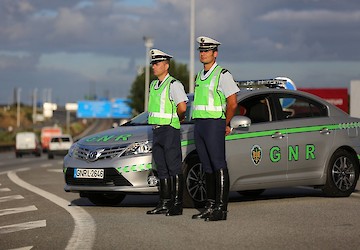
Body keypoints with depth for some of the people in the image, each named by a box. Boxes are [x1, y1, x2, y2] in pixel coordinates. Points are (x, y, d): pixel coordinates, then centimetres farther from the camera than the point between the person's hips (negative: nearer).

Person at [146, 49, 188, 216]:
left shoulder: (174, 84, -10)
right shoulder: (153, 85, 16)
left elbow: (182, 108, -17)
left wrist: (175, 119, 1)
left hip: (170, 129, -8)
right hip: (156, 130, 8)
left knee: (174, 168, -7)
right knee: (162, 169, 10)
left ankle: (177, 204, -6)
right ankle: (164, 203, 14)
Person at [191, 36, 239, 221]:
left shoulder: (222, 74, -7)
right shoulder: (199, 76, 18)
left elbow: (232, 103, -9)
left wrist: (225, 124, -1)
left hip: (214, 124, -8)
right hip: (199, 124, 8)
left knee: (218, 166, -9)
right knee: (207, 167, 9)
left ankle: (221, 209, -11)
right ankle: (210, 206, 13)